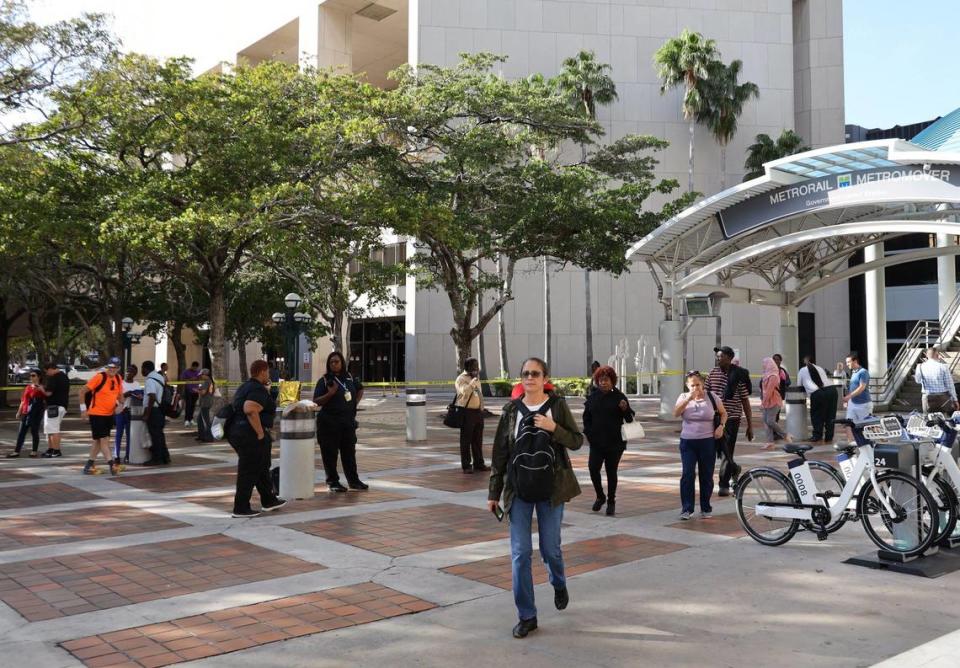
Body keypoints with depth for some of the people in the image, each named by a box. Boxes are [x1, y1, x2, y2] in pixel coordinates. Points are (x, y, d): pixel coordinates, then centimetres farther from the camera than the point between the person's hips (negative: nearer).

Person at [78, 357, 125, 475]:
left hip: (109, 414, 7)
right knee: (104, 440, -8)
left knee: (98, 440, 14)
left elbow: (120, 394, 20)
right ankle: (112, 464, -11)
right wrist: (83, 407, -12)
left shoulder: (118, 379, 4)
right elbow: (82, 391, -13)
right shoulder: (99, 377, -16)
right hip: (96, 413, -7)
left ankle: (89, 465, 24)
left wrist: (120, 405, 2)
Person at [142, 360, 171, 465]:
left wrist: (147, 414, -22)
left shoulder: (150, 380, -17)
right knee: (159, 434, 17)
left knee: (154, 434, -1)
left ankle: (156, 459, 4)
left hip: (153, 410, -9)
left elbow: (152, 397, -25)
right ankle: (164, 457, 21)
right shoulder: (160, 376, 11)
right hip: (160, 409, 9)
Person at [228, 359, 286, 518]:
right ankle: (241, 509, 5)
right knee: (249, 472, -2)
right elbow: (250, 410, -31)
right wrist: (260, 433, -24)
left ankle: (269, 501, 31)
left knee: (261, 469, 20)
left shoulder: (246, 386, 15)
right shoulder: (259, 390, -16)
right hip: (251, 435, -10)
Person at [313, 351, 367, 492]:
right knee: (330, 454, 0)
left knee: (349, 452, 11)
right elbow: (316, 402, -10)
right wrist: (330, 393, -23)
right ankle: (333, 482, 9)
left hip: (348, 421, 4)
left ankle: (353, 480, 20)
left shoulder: (350, 378, 8)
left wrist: (355, 403, 11)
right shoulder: (324, 381, -5)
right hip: (329, 423, -4)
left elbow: (360, 389, 26)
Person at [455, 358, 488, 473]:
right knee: (466, 440, -1)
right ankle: (466, 465, 3)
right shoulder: (461, 379, -8)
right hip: (467, 412, -8)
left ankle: (478, 463, 20)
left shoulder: (476, 378, 18)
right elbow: (464, 391, -28)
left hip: (478, 411, 8)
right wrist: (473, 381, -33)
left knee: (478, 440, 12)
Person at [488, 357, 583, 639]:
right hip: (518, 489, 1)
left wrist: (554, 428, -18)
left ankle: (559, 584, 42)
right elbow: (500, 452, 4)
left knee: (550, 548, 8)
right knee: (520, 552, -1)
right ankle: (526, 616, 10)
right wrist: (493, 493, 3)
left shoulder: (557, 405, -2)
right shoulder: (512, 410, 1)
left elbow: (577, 441, 0)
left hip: (550, 487, -1)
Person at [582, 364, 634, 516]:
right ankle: (600, 496, 15)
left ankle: (611, 502, 17)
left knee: (611, 472, 4)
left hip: (615, 442, -2)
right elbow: (586, 418, 14)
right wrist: (589, 433, 2)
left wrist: (625, 409, -21)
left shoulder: (619, 397, -1)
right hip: (596, 442, 2)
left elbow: (630, 418, -1)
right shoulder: (592, 398, 7)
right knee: (593, 468, -7)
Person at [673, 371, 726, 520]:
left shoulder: (712, 397, 0)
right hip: (687, 442, 0)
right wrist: (689, 398, -20)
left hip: (707, 442, 0)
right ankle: (687, 508, -2)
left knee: (707, 476, 7)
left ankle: (706, 508, 20)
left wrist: (721, 426, -7)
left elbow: (723, 413, 12)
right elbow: (676, 413, -13)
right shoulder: (683, 397, 3)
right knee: (687, 474, -8)